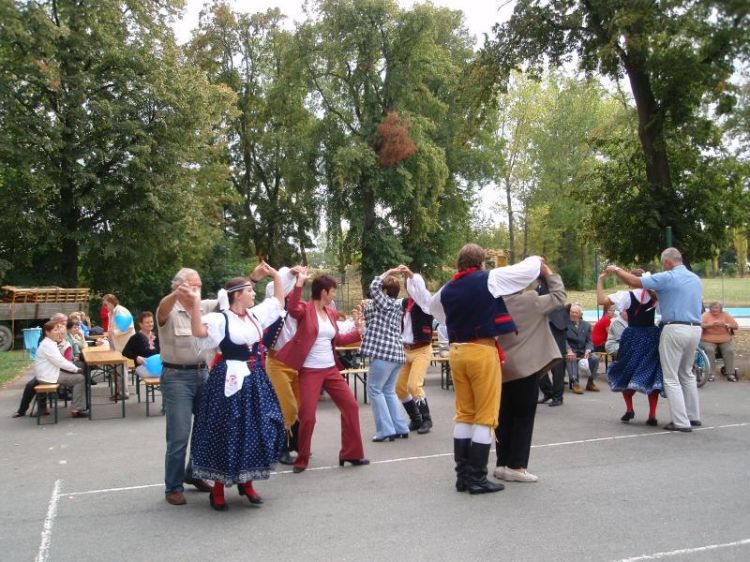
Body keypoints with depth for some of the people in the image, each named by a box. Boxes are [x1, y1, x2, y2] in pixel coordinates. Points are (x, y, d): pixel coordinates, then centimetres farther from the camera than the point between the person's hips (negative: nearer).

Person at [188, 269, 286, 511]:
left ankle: (245, 482, 25)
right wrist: (195, 303, -39)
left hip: (255, 380, 7)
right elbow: (199, 331, -29)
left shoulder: (255, 315, 11)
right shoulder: (220, 318, -11)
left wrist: (276, 276, 17)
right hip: (231, 380, -7)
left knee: (255, 430, 10)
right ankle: (218, 487, 14)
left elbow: (279, 302, 23)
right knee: (225, 433, 0)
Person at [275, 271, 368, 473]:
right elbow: (292, 308, -33)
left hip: (331, 369, 7)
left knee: (351, 406, 5)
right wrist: (299, 283, -37)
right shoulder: (305, 308, -8)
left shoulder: (330, 312, 12)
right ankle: (301, 460, 14)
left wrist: (358, 332, 12)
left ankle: (351, 454, 17)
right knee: (307, 416, -6)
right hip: (310, 371, -7)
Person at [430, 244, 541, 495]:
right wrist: (536, 259, 21)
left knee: (464, 415, 13)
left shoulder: (447, 290, 10)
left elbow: (432, 307, 33)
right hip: (482, 351, -6)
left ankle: (463, 475, 16)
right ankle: (477, 478, 4)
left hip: (457, 352, 6)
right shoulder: (489, 279, -7)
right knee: (485, 417, 1)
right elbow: (530, 269, 0)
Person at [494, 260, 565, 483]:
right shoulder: (530, 301, -10)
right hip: (524, 368, -6)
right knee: (523, 417, 2)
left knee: (505, 417, 11)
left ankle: (502, 464, 15)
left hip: (502, 368, 6)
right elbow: (559, 296, 0)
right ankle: (516, 466, 2)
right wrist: (548, 273, 7)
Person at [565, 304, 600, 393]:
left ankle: (590, 382, -8)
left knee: (595, 358, -23)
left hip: (583, 351, 4)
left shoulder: (586, 325, 15)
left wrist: (588, 350, -13)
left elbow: (589, 341, 9)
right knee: (571, 358, -37)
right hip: (570, 351, -4)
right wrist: (569, 350, -26)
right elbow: (563, 339, -8)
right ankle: (575, 382, -36)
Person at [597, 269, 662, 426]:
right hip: (652, 336, 3)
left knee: (626, 372, 14)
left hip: (633, 337, -3)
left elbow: (601, 300, -16)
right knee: (652, 374, 4)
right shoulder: (656, 295, 3)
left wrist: (600, 280, -9)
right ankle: (652, 415, -2)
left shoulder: (627, 295, -8)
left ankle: (629, 408, 3)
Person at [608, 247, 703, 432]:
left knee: (671, 378, -1)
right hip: (695, 329, 8)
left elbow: (635, 282, -11)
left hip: (675, 329, -8)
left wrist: (616, 269, 3)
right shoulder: (695, 279, 13)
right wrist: (656, 294, 25)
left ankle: (681, 422, -3)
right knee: (687, 374, 22)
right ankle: (693, 416, 26)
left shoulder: (668, 277, -10)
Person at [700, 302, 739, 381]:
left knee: (729, 350, -25)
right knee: (709, 350, -30)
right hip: (708, 340, -2)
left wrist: (726, 325, -19)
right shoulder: (706, 315, 1)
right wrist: (712, 324, -30)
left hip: (725, 341, 2)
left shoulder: (726, 315, 7)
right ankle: (710, 374, -24)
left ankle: (730, 374, -17)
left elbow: (736, 326, 1)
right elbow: (701, 325, -14)